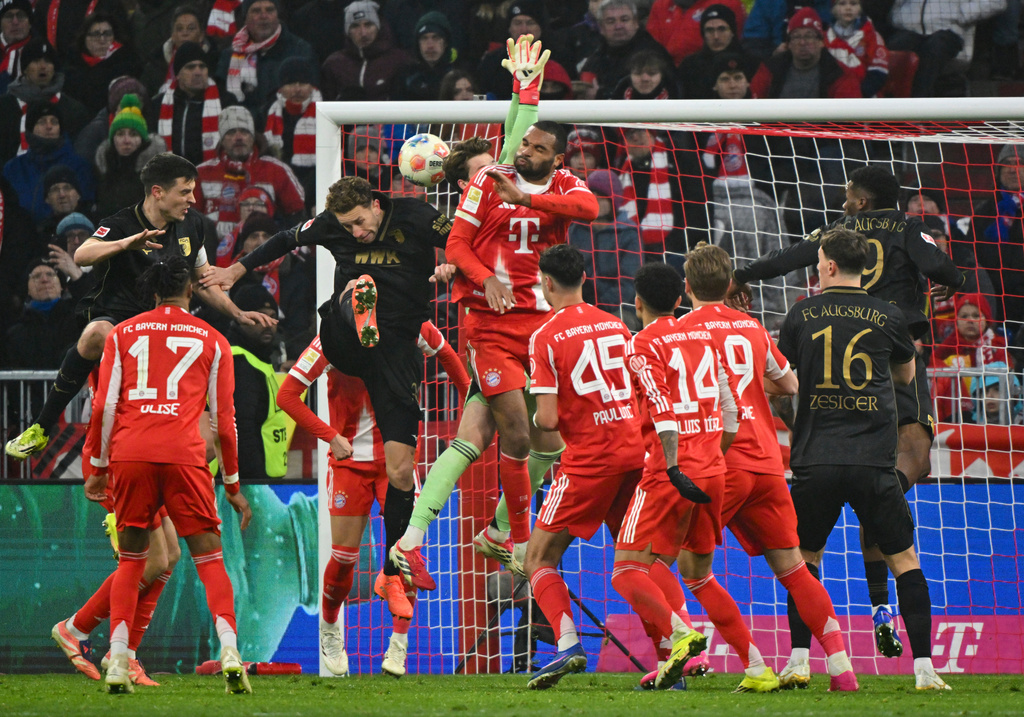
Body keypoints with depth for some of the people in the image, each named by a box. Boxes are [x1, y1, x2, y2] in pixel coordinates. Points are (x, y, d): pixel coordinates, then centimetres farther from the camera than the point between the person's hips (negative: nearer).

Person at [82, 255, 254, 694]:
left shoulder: (122, 334, 15)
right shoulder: (212, 340, 13)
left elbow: (104, 406, 8)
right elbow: (224, 418, 13)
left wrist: (99, 468, 16)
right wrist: (232, 484, 19)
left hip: (129, 453, 1)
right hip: (183, 454, -1)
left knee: (130, 559, 11)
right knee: (208, 556, 3)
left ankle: (118, 662, 1)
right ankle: (228, 648, -15)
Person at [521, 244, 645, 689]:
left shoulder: (546, 336, -6)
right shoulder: (616, 325, 12)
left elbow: (547, 419, -10)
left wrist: (536, 420, 12)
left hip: (589, 459, -6)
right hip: (634, 451, 6)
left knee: (539, 558, 2)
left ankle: (568, 644, -20)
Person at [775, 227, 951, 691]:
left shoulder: (803, 314, 4)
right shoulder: (889, 317, 6)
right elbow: (906, 375, 23)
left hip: (815, 461, 0)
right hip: (874, 461, 0)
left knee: (803, 559, 17)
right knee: (903, 559, 8)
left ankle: (798, 660, 8)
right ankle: (923, 666, -1)